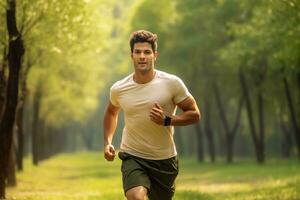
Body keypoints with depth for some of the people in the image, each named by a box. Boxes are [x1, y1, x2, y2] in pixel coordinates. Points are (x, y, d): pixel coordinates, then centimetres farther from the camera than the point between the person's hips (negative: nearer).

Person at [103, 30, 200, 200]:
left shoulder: (172, 83, -11)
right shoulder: (118, 89, -4)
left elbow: (194, 114, -5)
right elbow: (111, 112, 19)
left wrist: (167, 120, -21)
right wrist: (108, 142, 6)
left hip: (164, 160, 1)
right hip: (132, 157, 0)